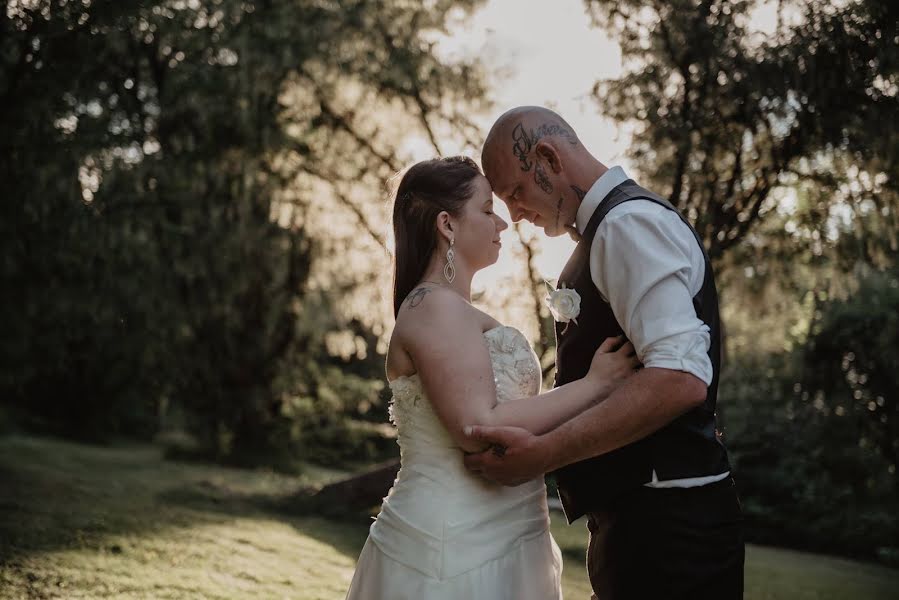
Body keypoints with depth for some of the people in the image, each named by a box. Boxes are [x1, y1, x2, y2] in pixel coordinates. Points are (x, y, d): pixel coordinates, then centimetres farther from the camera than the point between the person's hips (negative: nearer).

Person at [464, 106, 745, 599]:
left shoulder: (630, 222, -15)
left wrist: (542, 454, -26)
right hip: (636, 517, 10)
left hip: (663, 522, -10)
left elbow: (679, 378, -27)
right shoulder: (609, 228, 16)